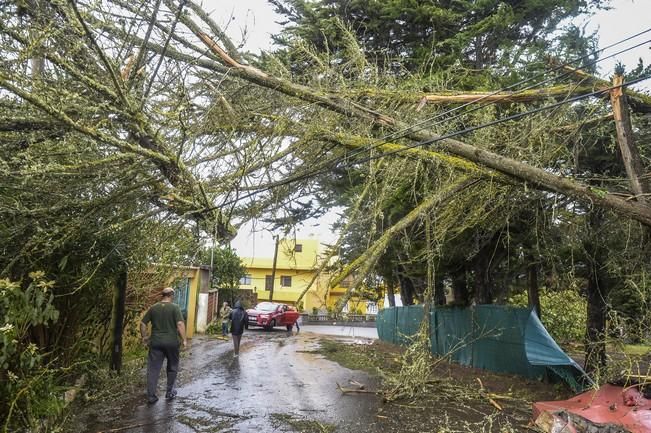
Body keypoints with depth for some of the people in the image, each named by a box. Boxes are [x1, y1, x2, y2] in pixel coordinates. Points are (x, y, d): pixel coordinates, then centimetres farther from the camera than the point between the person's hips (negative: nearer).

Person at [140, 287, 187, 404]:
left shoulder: (153, 308, 5)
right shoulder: (174, 307, -8)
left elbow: (143, 323, 7)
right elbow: (180, 324, -17)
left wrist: (144, 337, 18)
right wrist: (184, 340, -12)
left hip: (155, 342, 3)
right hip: (171, 342, -2)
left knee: (153, 369, 7)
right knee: (172, 367, 16)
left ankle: (151, 396, 7)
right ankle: (170, 392, 24)